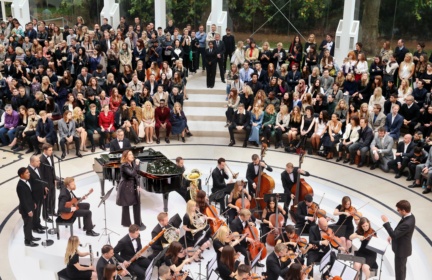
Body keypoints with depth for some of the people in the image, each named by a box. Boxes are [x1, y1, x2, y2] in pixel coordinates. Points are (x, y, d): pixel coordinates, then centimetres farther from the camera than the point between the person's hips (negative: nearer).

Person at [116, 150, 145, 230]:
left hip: (133, 186, 7)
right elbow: (132, 174, -32)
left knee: (137, 203, 6)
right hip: (126, 187, -7)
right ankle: (126, 223, 21)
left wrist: (138, 185, 4)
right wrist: (136, 165, -27)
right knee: (126, 205, 7)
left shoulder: (132, 163, 4)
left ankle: (138, 223, 16)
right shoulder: (124, 166, -20)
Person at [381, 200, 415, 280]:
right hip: (403, 247, 9)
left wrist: (386, 222, -31)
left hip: (401, 249, -9)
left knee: (399, 269, 11)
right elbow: (399, 230, 10)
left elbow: (394, 235, -35)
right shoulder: (410, 216, -6)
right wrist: (392, 236, 6)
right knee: (402, 268, 28)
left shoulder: (407, 223, -37)